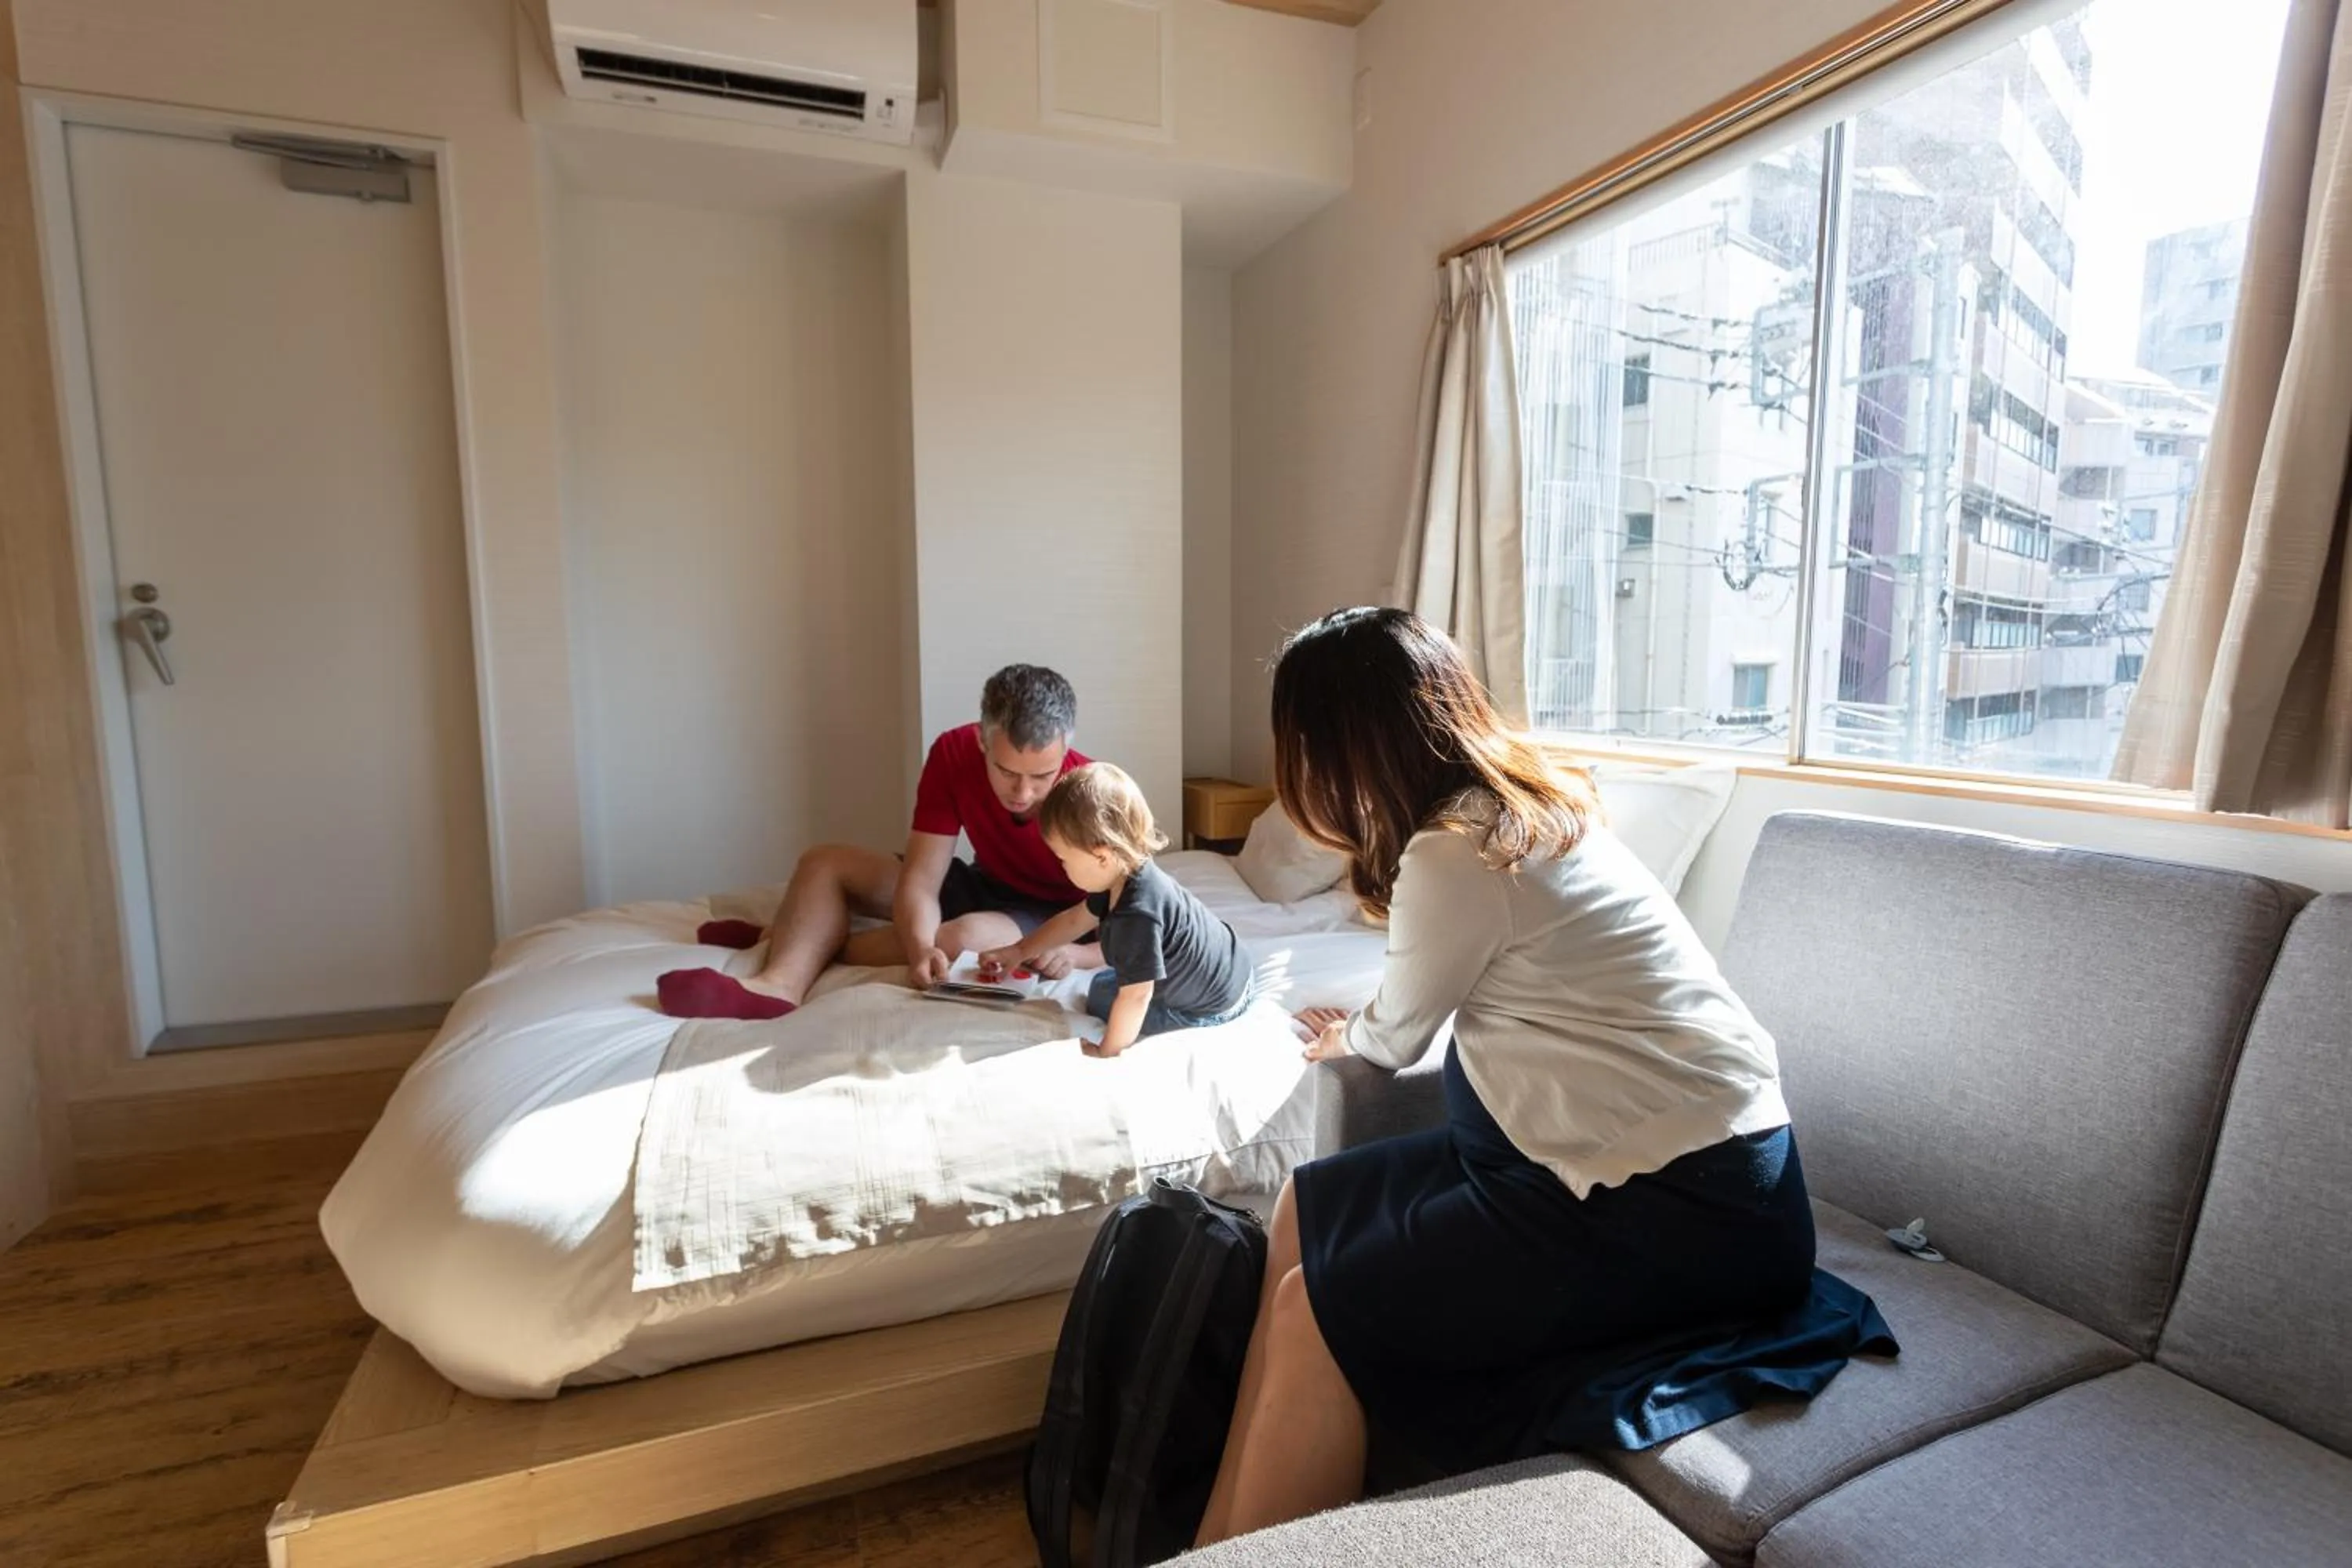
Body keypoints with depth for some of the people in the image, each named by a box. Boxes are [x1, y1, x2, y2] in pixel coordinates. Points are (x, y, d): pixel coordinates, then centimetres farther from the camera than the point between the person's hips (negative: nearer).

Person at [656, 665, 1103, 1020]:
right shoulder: (953, 754, -22)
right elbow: (919, 882, -23)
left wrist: (1075, 954, -42)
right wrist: (920, 947, -43)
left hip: (1056, 917, -4)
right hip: (985, 888, 5)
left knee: (965, 938, -36)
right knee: (825, 865, -3)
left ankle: (817, 945, -12)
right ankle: (780, 982, -29)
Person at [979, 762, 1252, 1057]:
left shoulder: (1136, 914, -37)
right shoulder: (1123, 876, -6)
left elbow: (1136, 998, -33)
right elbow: (1075, 920, 10)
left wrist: (1106, 1052, -19)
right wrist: (1020, 952, 16)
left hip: (1212, 1008, -9)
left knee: (1100, 997, 2)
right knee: (1109, 983, 26)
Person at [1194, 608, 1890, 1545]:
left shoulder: (1453, 854, -20)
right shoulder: (1527, 803, 6)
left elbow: (1397, 1040, -1)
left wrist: (1342, 1038, 20)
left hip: (1679, 1207, -9)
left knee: (1316, 1319, -12)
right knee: (1304, 1213, 6)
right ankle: (1217, 1533, 15)